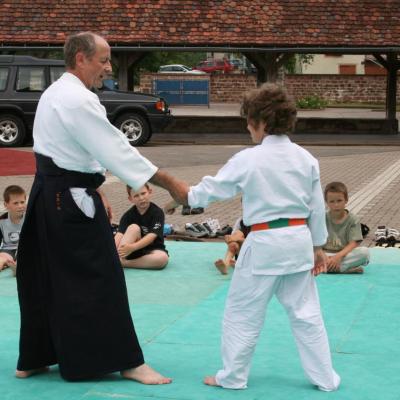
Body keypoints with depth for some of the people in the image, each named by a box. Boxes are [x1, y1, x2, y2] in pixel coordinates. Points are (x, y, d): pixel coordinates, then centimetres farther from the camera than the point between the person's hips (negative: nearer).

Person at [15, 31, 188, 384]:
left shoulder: (56, 93, 14)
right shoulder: (77, 100, -19)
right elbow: (116, 149, -22)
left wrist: (95, 189, 18)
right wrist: (169, 183, -19)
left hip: (50, 196, 10)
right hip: (71, 202, -10)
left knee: (45, 280, 15)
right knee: (97, 280, -3)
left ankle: (33, 360, 24)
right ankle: (126, 361, 6)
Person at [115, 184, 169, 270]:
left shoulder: (157, 212, -10)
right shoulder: (128, 215, -2)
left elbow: (152, 236, -22)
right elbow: (120, 234, -17)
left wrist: (132, 247, -38)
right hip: (132, 252, 1)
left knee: (163, 258, -35)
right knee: (134, 228, -24)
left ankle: (123, 263, -30)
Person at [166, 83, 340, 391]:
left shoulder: (247, 160, -11)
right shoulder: (306, 158, 3)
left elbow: (211, 188, 0)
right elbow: (317, 207, 8)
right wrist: (318, 247, 17)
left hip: (264, 244, -5)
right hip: (299, 241, 5)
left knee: (243, 313, 9)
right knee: (306, 313, 12)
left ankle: (232, 376, 18)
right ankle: (325, 377, 17)